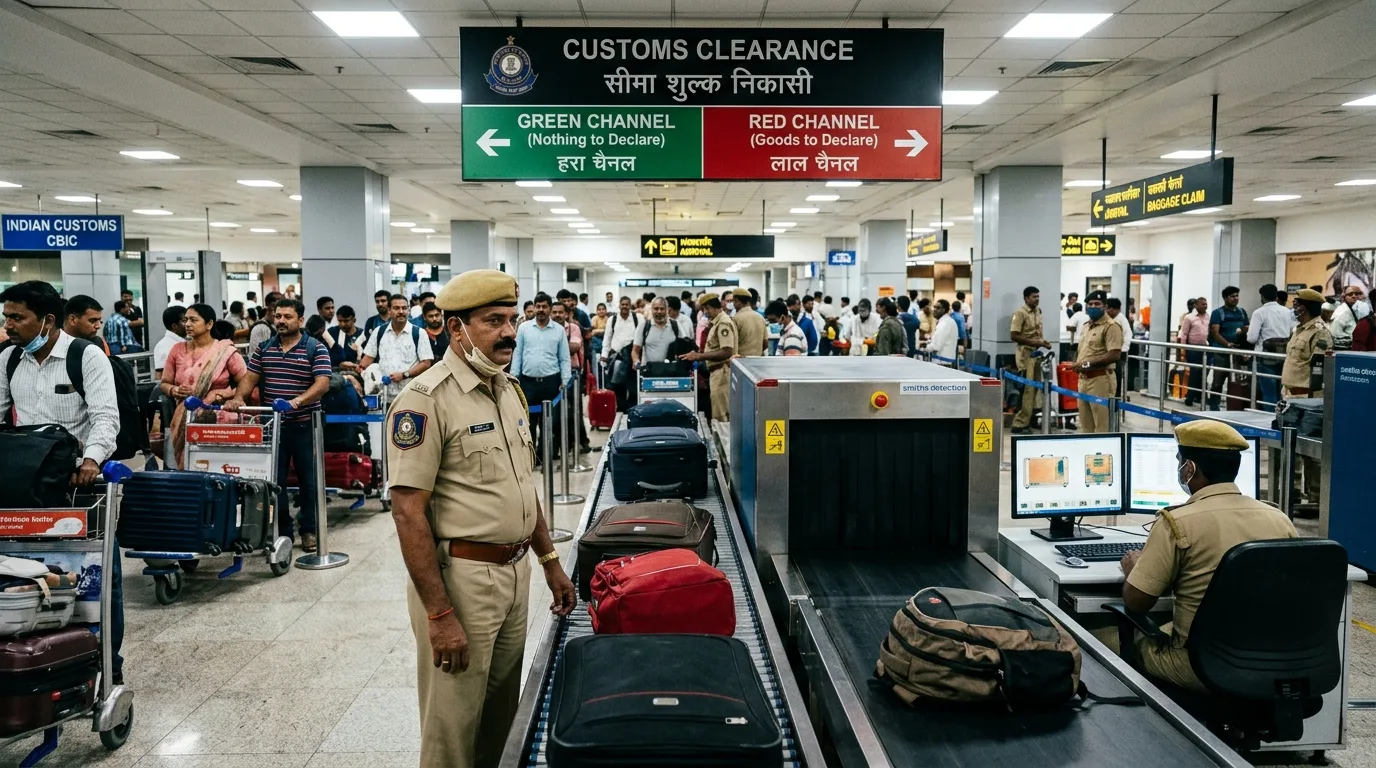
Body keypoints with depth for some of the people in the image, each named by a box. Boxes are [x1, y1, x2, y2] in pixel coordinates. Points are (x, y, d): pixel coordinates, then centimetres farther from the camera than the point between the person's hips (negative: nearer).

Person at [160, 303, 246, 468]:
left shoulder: (225, 351, -3)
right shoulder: (178, 350, 8)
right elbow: (163, 384, 14)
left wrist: (221, 394, -15)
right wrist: (175, 390, -7)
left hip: (217, 420, -3)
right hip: (185, 422, 3)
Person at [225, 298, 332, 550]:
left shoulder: (316, 349, -3)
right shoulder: (263, 349, 10)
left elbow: (322, 383, -13)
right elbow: (249, 378, 7)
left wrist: (299, 400, -29)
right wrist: (238, 398, -13)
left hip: (304, 425, -3)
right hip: (271, 425, 3)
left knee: (308, 480, 5)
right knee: (274, 481, 7)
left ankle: (309, 530, 16)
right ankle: (281, 531, 17)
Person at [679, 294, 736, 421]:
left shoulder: (723, 323, -16)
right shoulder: (717, 322, 15)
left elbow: (727, 352, -25)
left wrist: (699, 356, -25)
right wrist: (699, 355, 12)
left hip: (722, 372, -10)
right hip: (716, 372, 10)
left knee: (720, 417, -6)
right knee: (722, 415, 12)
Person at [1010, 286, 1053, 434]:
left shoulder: (1038, 312, 11)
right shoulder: (1020, 313, -12)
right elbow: (1014, 336, -18)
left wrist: (1043, 342, 5)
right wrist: (1033, 342, -20)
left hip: (1037, 354, 8)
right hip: (1026, 355, -8)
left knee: (1035, 388, 10)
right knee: (1026, 390, -7)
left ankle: (1027, 421, 19)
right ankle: (1019, 424, -2)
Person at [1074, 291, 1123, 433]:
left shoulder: (1111, 326, -10)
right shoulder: (1086, 326, 18)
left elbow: (1114, 355, -20)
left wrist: (1088, 363, -20)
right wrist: (1077, 364, 9)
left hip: (1100, 379, -9)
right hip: (1083, 378, 9)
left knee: (1102, 424, -6)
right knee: (1085, 422, 15)